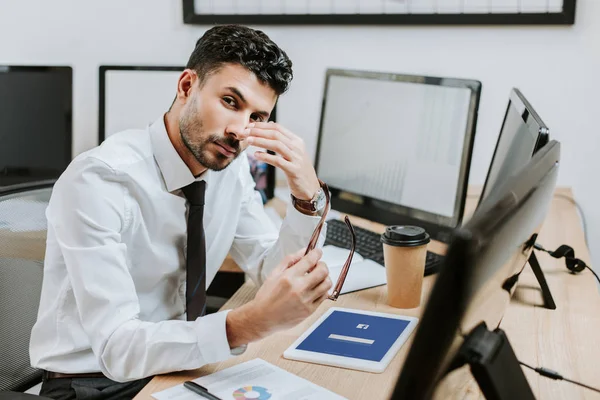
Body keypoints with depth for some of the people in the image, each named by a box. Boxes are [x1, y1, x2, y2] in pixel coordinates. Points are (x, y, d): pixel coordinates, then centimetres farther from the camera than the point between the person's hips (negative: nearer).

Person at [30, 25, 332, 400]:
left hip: (177, 364, 5)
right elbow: (118, 348, -29)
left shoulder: (231, 166, -6)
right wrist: (251, 323, -43)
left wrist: (308, 197, -20)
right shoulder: (98, 181, -25)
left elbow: (275, 274, -2)